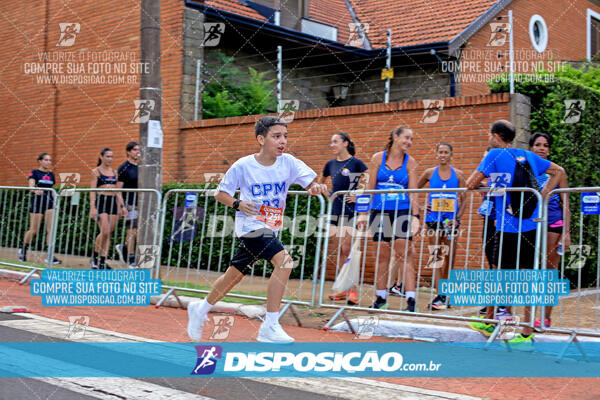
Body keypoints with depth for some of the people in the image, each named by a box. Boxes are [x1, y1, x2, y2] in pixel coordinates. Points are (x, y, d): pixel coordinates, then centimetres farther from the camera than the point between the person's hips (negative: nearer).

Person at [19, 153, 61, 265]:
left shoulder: (51, 174, 13)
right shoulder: (34, 173, -1)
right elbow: (31, 185, -19)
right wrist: (36, 190, -39)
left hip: (49, 203, 4)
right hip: (37, 202, -4)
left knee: (50, 229, -7)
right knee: (33, 230, 1)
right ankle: (23, 250, 25)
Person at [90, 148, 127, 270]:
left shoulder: (114, 172, 15)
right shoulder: (96, 171, 0)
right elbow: (92, 191, -5)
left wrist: (122, 206, 9)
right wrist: (92, 208, -13)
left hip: (113, 202, 5)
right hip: (101, 201, -5)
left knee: (109, 234, 3)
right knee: (105, 232, -15)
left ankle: (102, 261, 8)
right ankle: (94, 257, 4)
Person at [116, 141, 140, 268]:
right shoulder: (124, 168, -5)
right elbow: (118, 189, -8)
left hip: (141, 203, 6)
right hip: (130, 203, -6)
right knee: (133, 230, -5)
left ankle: (123, 247, 24)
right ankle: (131, 260, 6)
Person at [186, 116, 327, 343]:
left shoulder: (288, 163, -2)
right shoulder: (243, 166, -9)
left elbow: (311, 182, -5)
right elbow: (220, 193, -1)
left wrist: (317, 187, -29)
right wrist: (237, 204, -20)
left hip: (270, 228, 5)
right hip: (251, 224, -5)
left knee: (234, 275, 15)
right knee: (284, 261, -25)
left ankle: (200, 310, 39)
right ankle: (270, 327, -18)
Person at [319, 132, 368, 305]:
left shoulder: (356, 163, -5)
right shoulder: (331, 164, 11)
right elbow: (321, 181, 29)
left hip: (349, 210, -5)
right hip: (335, 209, 6)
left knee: (347, 249, -9)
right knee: (341, 249, 8)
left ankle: (352, 290, -5)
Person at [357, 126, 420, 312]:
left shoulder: (410, 162, 3)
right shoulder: (378, 158, 3)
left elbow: (413, 192, -1)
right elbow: (370, 187, 4)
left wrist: (415, 216, -12)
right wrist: (363, 213, 0)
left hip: (402, 212, -1)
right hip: (380, 211, 1)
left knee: (405, 254, -7)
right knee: (382, 255, 6)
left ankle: (411, 300, -9)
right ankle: (381, 298, 17)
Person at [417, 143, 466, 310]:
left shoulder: (458, 174, 6)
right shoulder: (430, 172, 6)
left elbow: (464, 199, 4)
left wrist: (458, 217, -8)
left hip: (451, 219, 1)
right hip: (434, 217, 0)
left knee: (449, 256, 4)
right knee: (436, 255, -7)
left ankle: (445, 295, 16)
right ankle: (440, 295, -9)